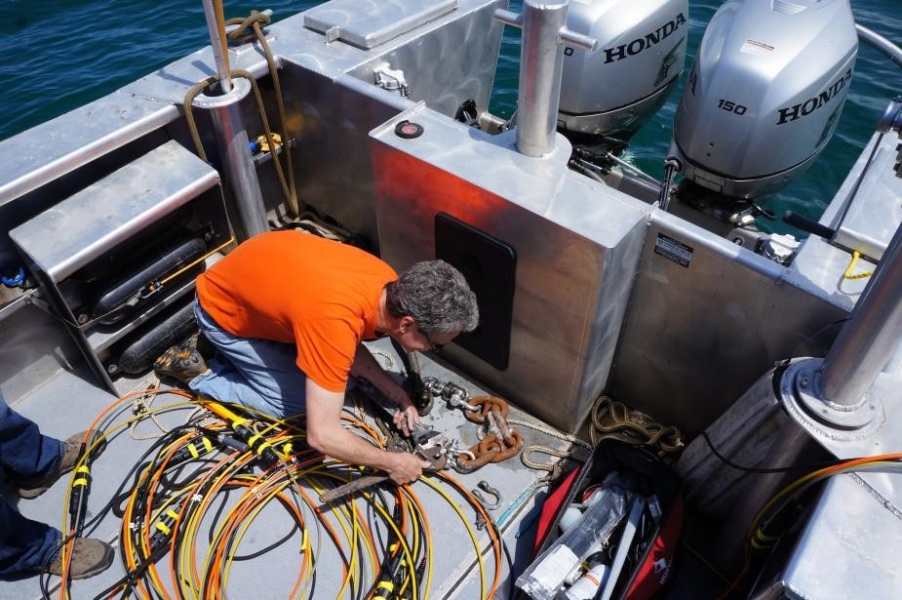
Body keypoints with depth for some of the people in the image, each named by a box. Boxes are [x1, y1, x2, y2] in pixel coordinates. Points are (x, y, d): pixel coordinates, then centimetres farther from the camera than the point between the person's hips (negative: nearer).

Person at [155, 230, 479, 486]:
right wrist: (391, 462, -25)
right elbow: (322, 435, -37)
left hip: (255, 278, 7)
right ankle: (197, 374, 9)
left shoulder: (389, 284, -18)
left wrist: (393, 390, -10)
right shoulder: (334, 322, -42)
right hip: (224, 309, -7)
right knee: (296, 403, -4)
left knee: (325, 366, 10)